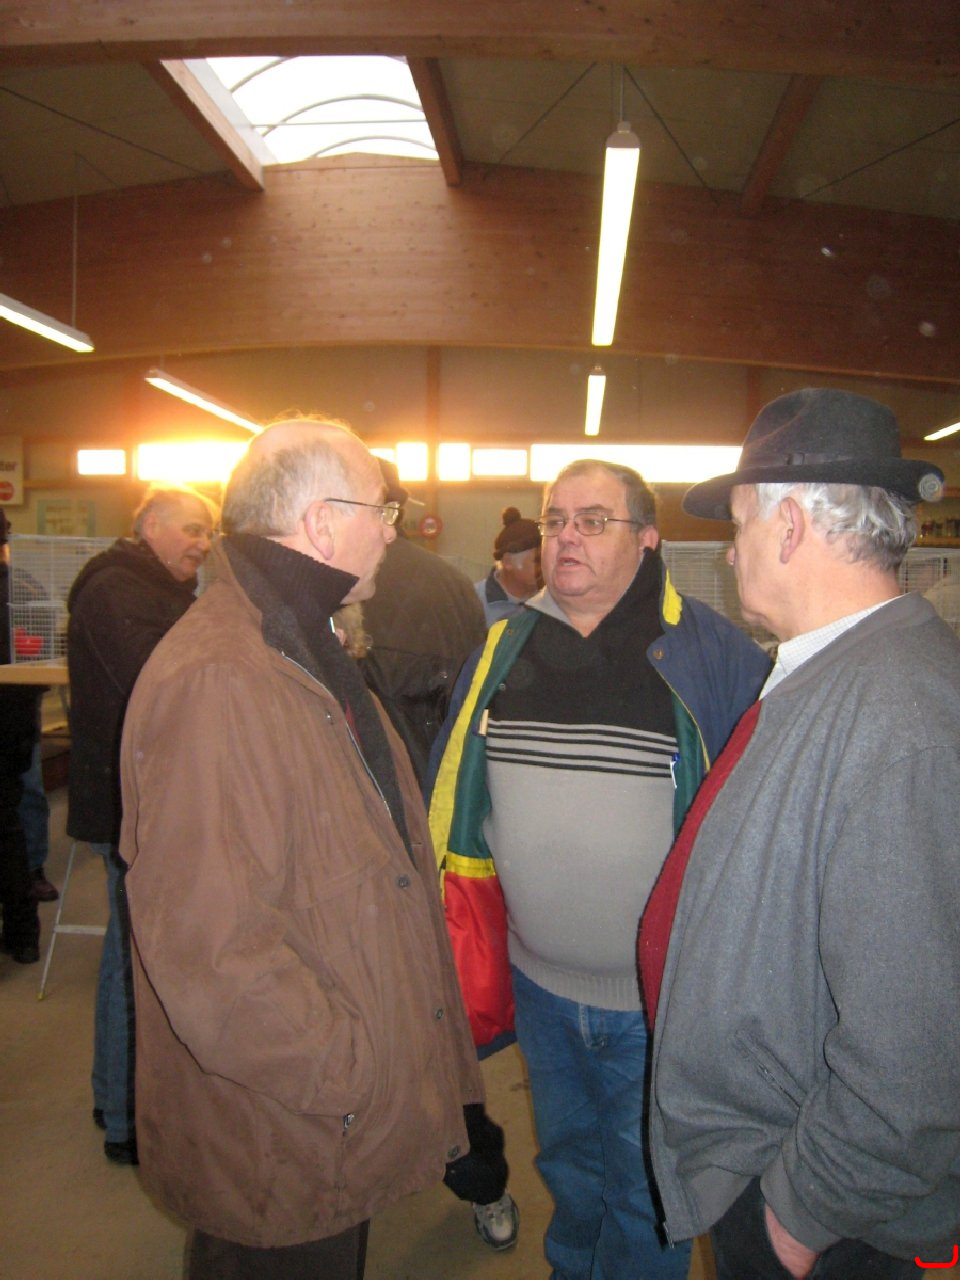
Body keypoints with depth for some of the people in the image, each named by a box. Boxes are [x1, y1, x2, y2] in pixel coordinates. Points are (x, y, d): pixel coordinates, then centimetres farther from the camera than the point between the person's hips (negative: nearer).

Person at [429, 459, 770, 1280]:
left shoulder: (711, 655, -15)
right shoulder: (503, 651, -2)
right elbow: (455, 806, 5)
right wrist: (469, 963, 5)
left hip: (664, 999, -4)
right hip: (539, 985, 4)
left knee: (647, 1196, 18)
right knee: (568, 1168, 28)